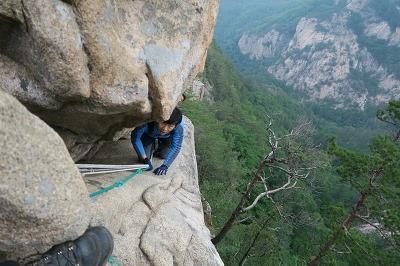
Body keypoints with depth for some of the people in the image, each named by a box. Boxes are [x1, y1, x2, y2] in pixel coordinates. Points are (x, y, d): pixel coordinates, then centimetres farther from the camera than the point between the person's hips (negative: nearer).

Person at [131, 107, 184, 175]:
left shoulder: (179, 127, -40)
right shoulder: (148, 121, -44)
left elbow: (176, 147, -39)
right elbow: (135, 137, -38)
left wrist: (165, 166, -50)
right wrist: (145, 159, -43)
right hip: (148, 136, -1)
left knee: (164, 155, -8)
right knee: (142, 157, -11)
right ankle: (152, 148, 22)